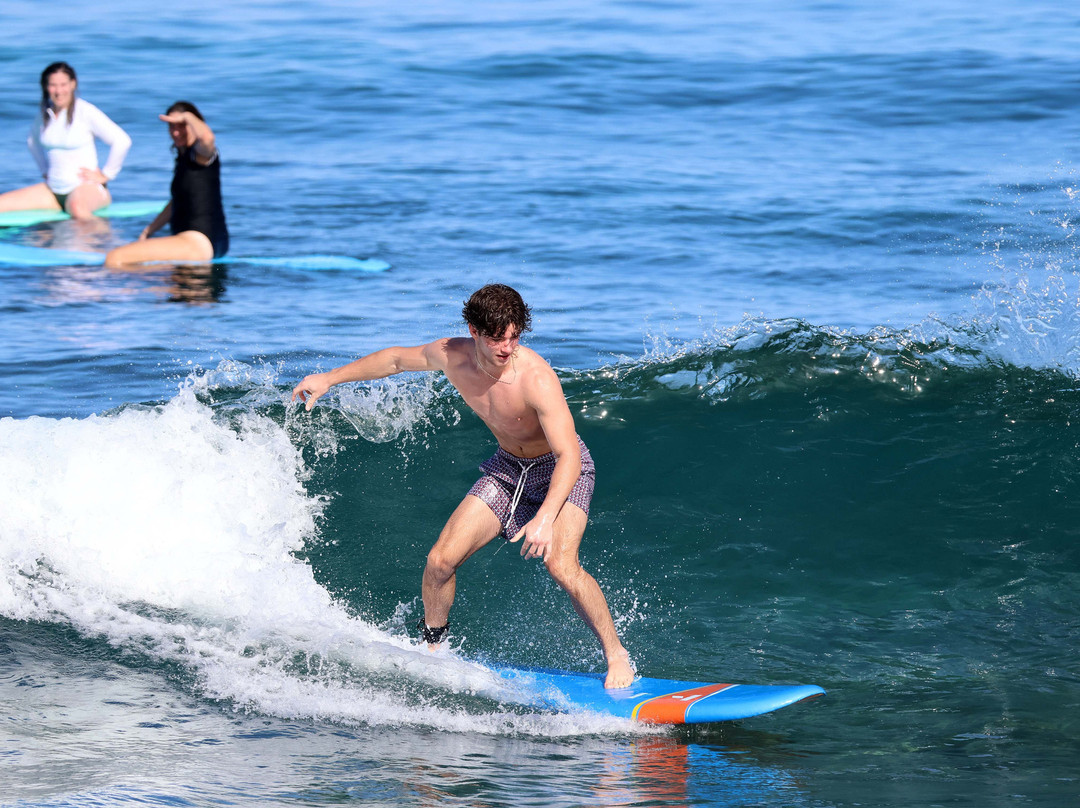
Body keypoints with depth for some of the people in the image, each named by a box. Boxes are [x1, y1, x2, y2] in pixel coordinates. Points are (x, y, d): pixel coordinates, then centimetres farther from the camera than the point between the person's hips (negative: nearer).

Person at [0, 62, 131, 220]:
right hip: (52, 191, 7)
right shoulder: (45, 113, 8)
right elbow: (33, 141, 31)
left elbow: (122, 141, -15)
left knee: (76, 207, -44)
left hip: (87, 187, -7)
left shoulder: (85, 111, -10)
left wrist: (106, 175, -9)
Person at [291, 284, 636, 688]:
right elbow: (396, 358, 5)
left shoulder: (536, 378, -34)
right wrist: (330, 378, 11)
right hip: (507, 466, 6)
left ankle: (617, 655, -10)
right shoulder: (451, 356, -17)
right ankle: (431, 648, 20)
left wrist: (545, 518, -51)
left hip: (561, 470, -6)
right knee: (440, 560, -5)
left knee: (561, 566, -28)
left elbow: (569, 457, -38)